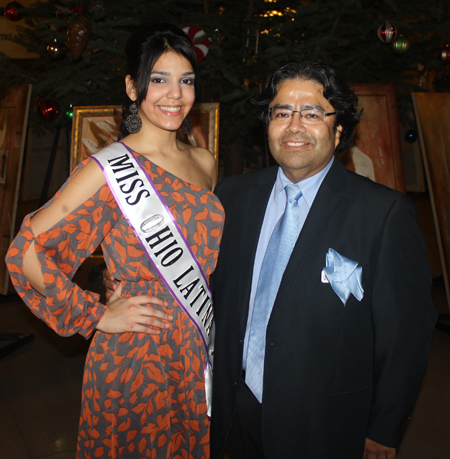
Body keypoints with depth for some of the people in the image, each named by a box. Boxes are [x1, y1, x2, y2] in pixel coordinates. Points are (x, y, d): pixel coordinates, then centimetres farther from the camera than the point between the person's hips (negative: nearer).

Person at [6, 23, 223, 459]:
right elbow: (26, 251, -16)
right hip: (134, 358, -5)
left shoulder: (204, 162, 4)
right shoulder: (109, 169, -15)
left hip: (199, 353, 6)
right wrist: (97, 315, -12)